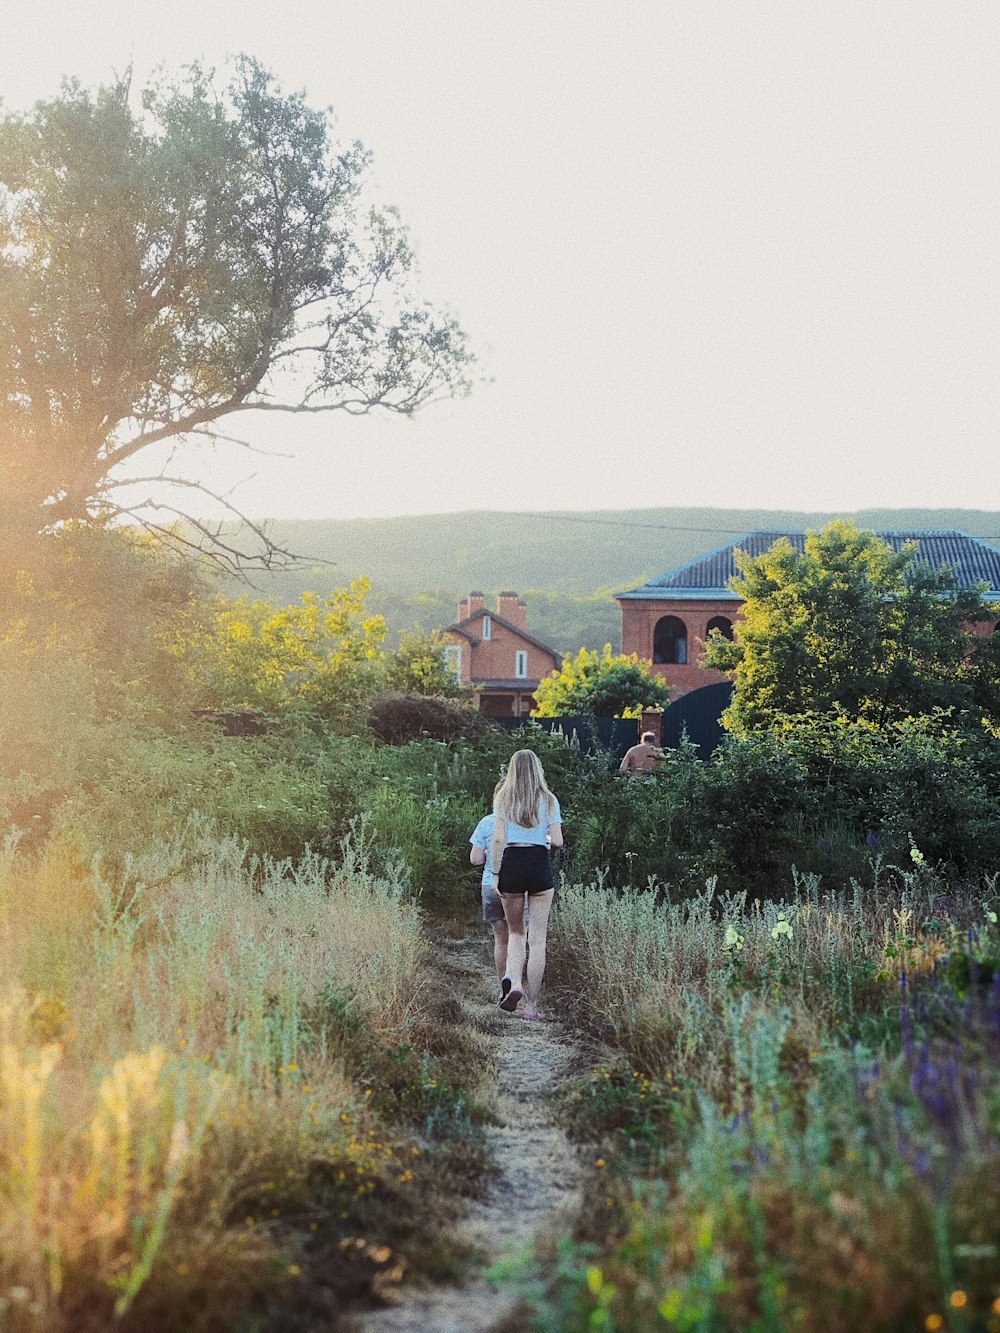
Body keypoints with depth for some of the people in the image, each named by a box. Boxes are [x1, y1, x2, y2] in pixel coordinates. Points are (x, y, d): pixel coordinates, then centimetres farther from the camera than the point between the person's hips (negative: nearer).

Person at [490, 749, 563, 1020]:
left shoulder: (503, 799, 4)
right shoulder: (548, 800, 3)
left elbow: (498, 839, -4)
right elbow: (557, 841, -2)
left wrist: (496, 874, 1)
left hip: (512, 862, 1)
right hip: (540, 864, -1)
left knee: (515, 931, 16)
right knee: (538, 937, 4)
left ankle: (514, 981, -11)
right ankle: (532, 1005, 4)